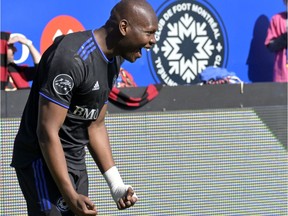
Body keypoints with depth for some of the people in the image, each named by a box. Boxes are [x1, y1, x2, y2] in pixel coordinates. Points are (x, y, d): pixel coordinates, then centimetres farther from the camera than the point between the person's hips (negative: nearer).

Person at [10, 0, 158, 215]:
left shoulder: (114, 59, 8)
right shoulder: (72, 59, -24)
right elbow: (47, 132, -24)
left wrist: (117, 185, 8)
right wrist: (70, 196, -25)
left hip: (76, 162, 10)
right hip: (44, 161, -10)